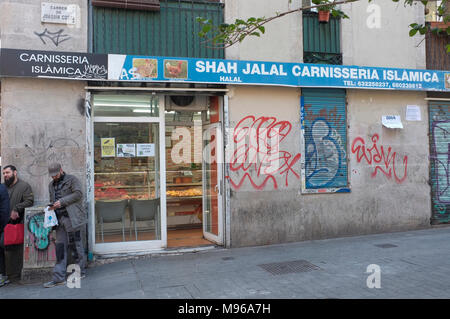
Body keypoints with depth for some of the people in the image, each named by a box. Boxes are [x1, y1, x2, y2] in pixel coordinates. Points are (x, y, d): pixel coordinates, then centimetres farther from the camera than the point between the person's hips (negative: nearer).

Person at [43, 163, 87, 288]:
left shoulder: (72, 179, 1)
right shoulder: (51, 185, 22)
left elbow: (78, 193, -12)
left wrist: (62, 201, -17)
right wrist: (52, 206, 9)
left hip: (72, 218, -6)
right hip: (60, 219, 6)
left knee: (76, 245, -1)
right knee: (60, 246, 1)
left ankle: (81, 272, 12)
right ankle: (59, 278, 1)